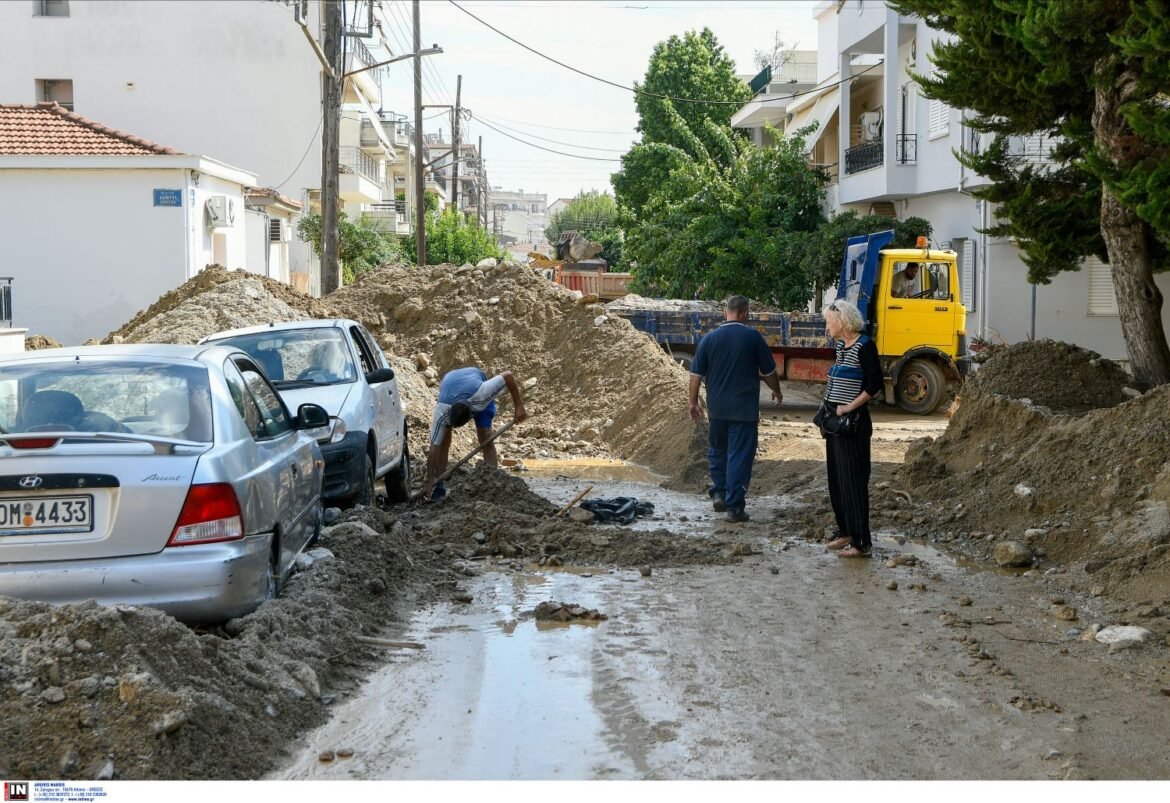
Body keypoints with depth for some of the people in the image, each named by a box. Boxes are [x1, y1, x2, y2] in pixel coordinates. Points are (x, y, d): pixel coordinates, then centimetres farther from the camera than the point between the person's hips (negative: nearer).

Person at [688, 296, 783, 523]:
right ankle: (734, 506, -1)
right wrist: (777, 392, 19)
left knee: (717, 451, 22)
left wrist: (693, 402, 11)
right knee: (740, 456, 0)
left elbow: (696, 374, 1)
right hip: (745, 408, -3)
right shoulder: (753, 337, -7)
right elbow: (768, 371, 2)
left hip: (717, 408, 3)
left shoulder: (710, 338, -1)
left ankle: (718, 493, 19)